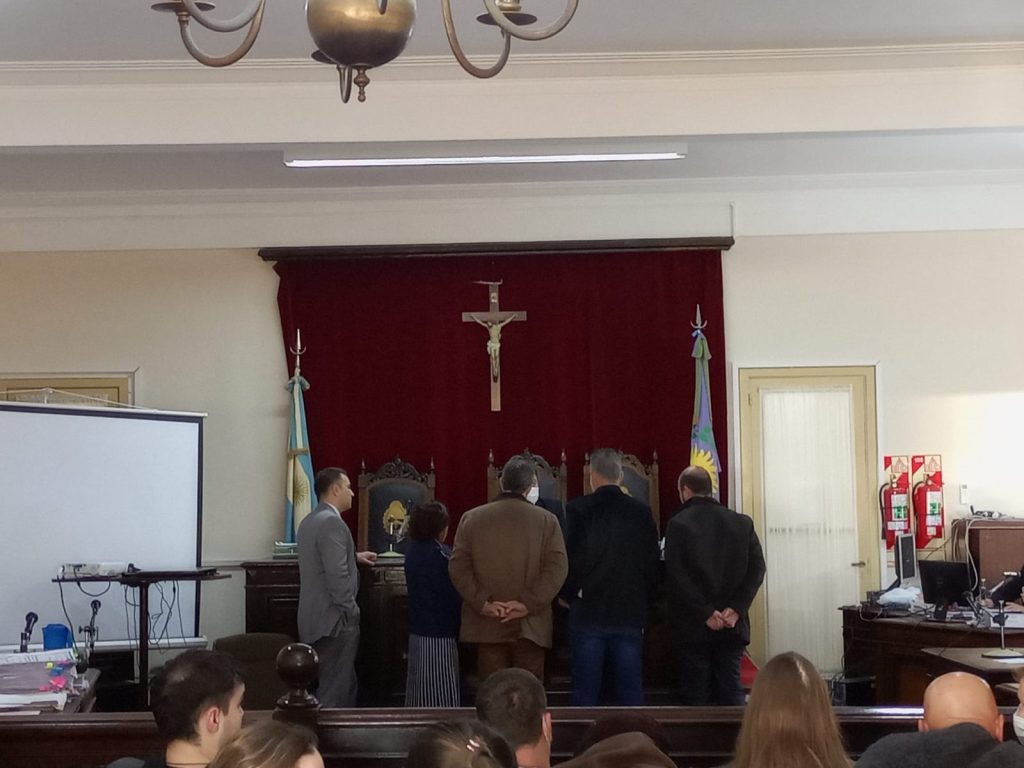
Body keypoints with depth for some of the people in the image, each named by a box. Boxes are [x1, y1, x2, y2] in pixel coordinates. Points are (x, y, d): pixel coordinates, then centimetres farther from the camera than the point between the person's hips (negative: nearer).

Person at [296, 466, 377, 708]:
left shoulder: (309, 521, 13)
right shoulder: (332, 522, -18)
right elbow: (337, 575, -24)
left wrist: (354, 557, 30)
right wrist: (351, 612, -16)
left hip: (316, 617, 10)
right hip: (333, 619, -10)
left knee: (345, 685, 16)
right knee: (336, 692, -4)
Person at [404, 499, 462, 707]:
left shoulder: (413, 551, 7)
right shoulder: (439, 552, -17)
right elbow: (455, 594, -14)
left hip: (417, 632, 8)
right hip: (440, 634, -8)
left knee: (420, 690, 14)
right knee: (441, 695, -4)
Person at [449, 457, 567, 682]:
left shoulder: (471, 518, 6)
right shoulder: (546, 520, 2)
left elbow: (458, 567, -1)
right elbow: (557, 568, -8)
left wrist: (482, 602, -6)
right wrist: (528, 604, -11)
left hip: (487, 625, 1)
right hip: (530, 626, -1)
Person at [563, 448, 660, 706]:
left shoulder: (577, 510, -6)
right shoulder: (641, 512, 1)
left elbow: (568, 559, -8)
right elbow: (653, 563, 3)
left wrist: (571, 595, 8)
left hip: (587, 612, -2)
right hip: (630, 613, 2)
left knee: (585, 693, 3)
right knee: (631, 692, 7)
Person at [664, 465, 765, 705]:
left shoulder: (678, 525, -6)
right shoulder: (742, 523, 6)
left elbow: (677, 577, -13)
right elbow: (757, 568, 0)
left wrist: (706, 613, -11)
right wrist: (736, 609, -7)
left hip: (693, 626, -3)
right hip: (732, 625, 3)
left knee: (696, 695, 2)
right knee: (731, 691, 8)